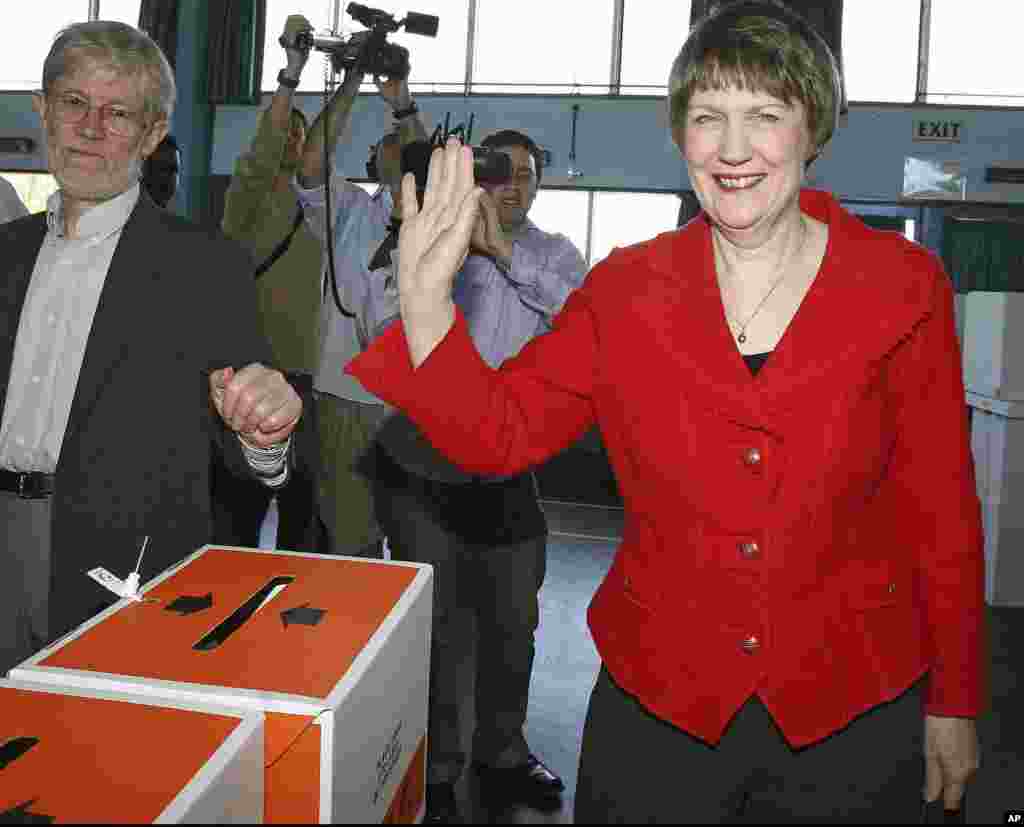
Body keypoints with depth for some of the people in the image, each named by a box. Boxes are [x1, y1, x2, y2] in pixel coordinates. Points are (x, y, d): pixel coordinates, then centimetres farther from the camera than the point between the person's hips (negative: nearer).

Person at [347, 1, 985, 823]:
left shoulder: (901, 287, -7)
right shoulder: (625, 291, -4)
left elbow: (940, 505, -2)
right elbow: (498, 432, -5)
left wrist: (953, 700, 4)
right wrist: (425, 297, -19)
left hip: (851, 713, 0)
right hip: (655, 702, 1)